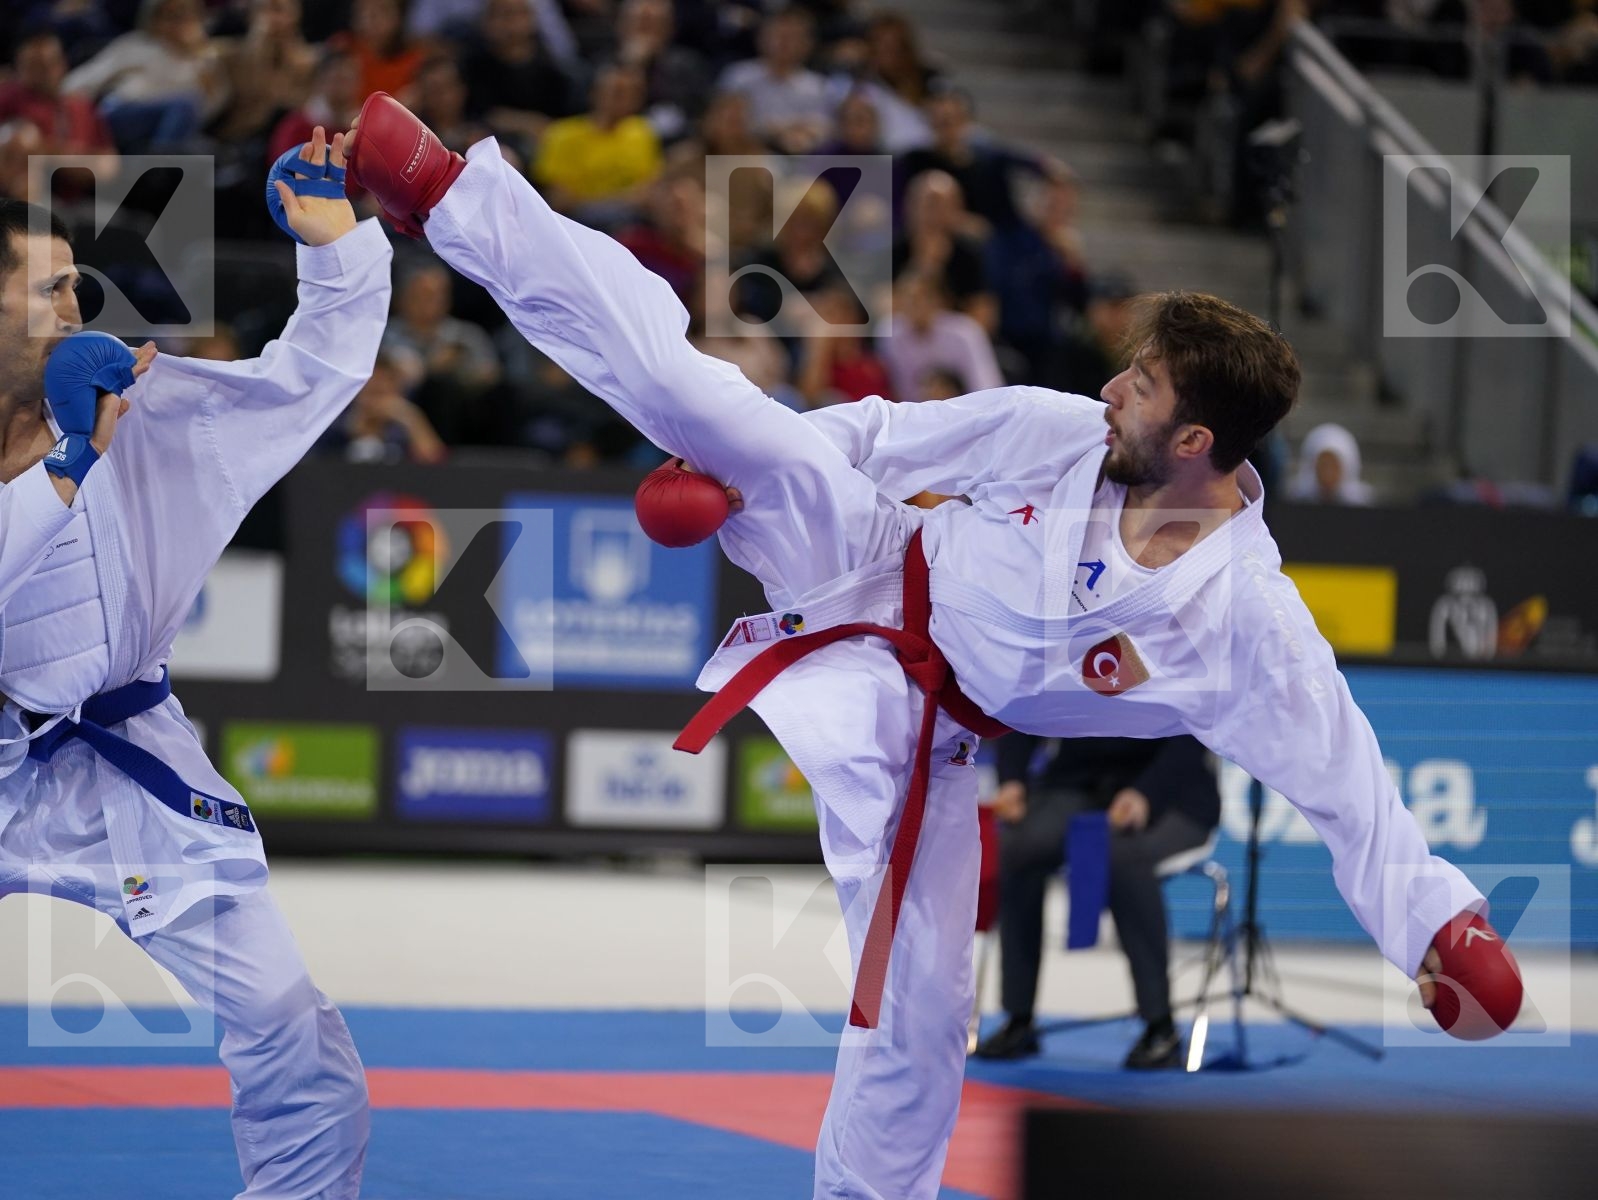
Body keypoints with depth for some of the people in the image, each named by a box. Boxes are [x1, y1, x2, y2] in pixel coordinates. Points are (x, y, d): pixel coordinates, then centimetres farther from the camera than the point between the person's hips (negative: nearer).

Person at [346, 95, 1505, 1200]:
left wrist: (1443, 923, -29)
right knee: (674, 375, -15)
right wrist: (735, 461, -3)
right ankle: (451, 195, -5)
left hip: (913, 720, 0)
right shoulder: (1057, 433, -17)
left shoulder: (1247, 625, -24)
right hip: (861, 559, 0)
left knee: (919, 1006, 1)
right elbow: (888, 434, -4)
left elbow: (1348, 781, -23)